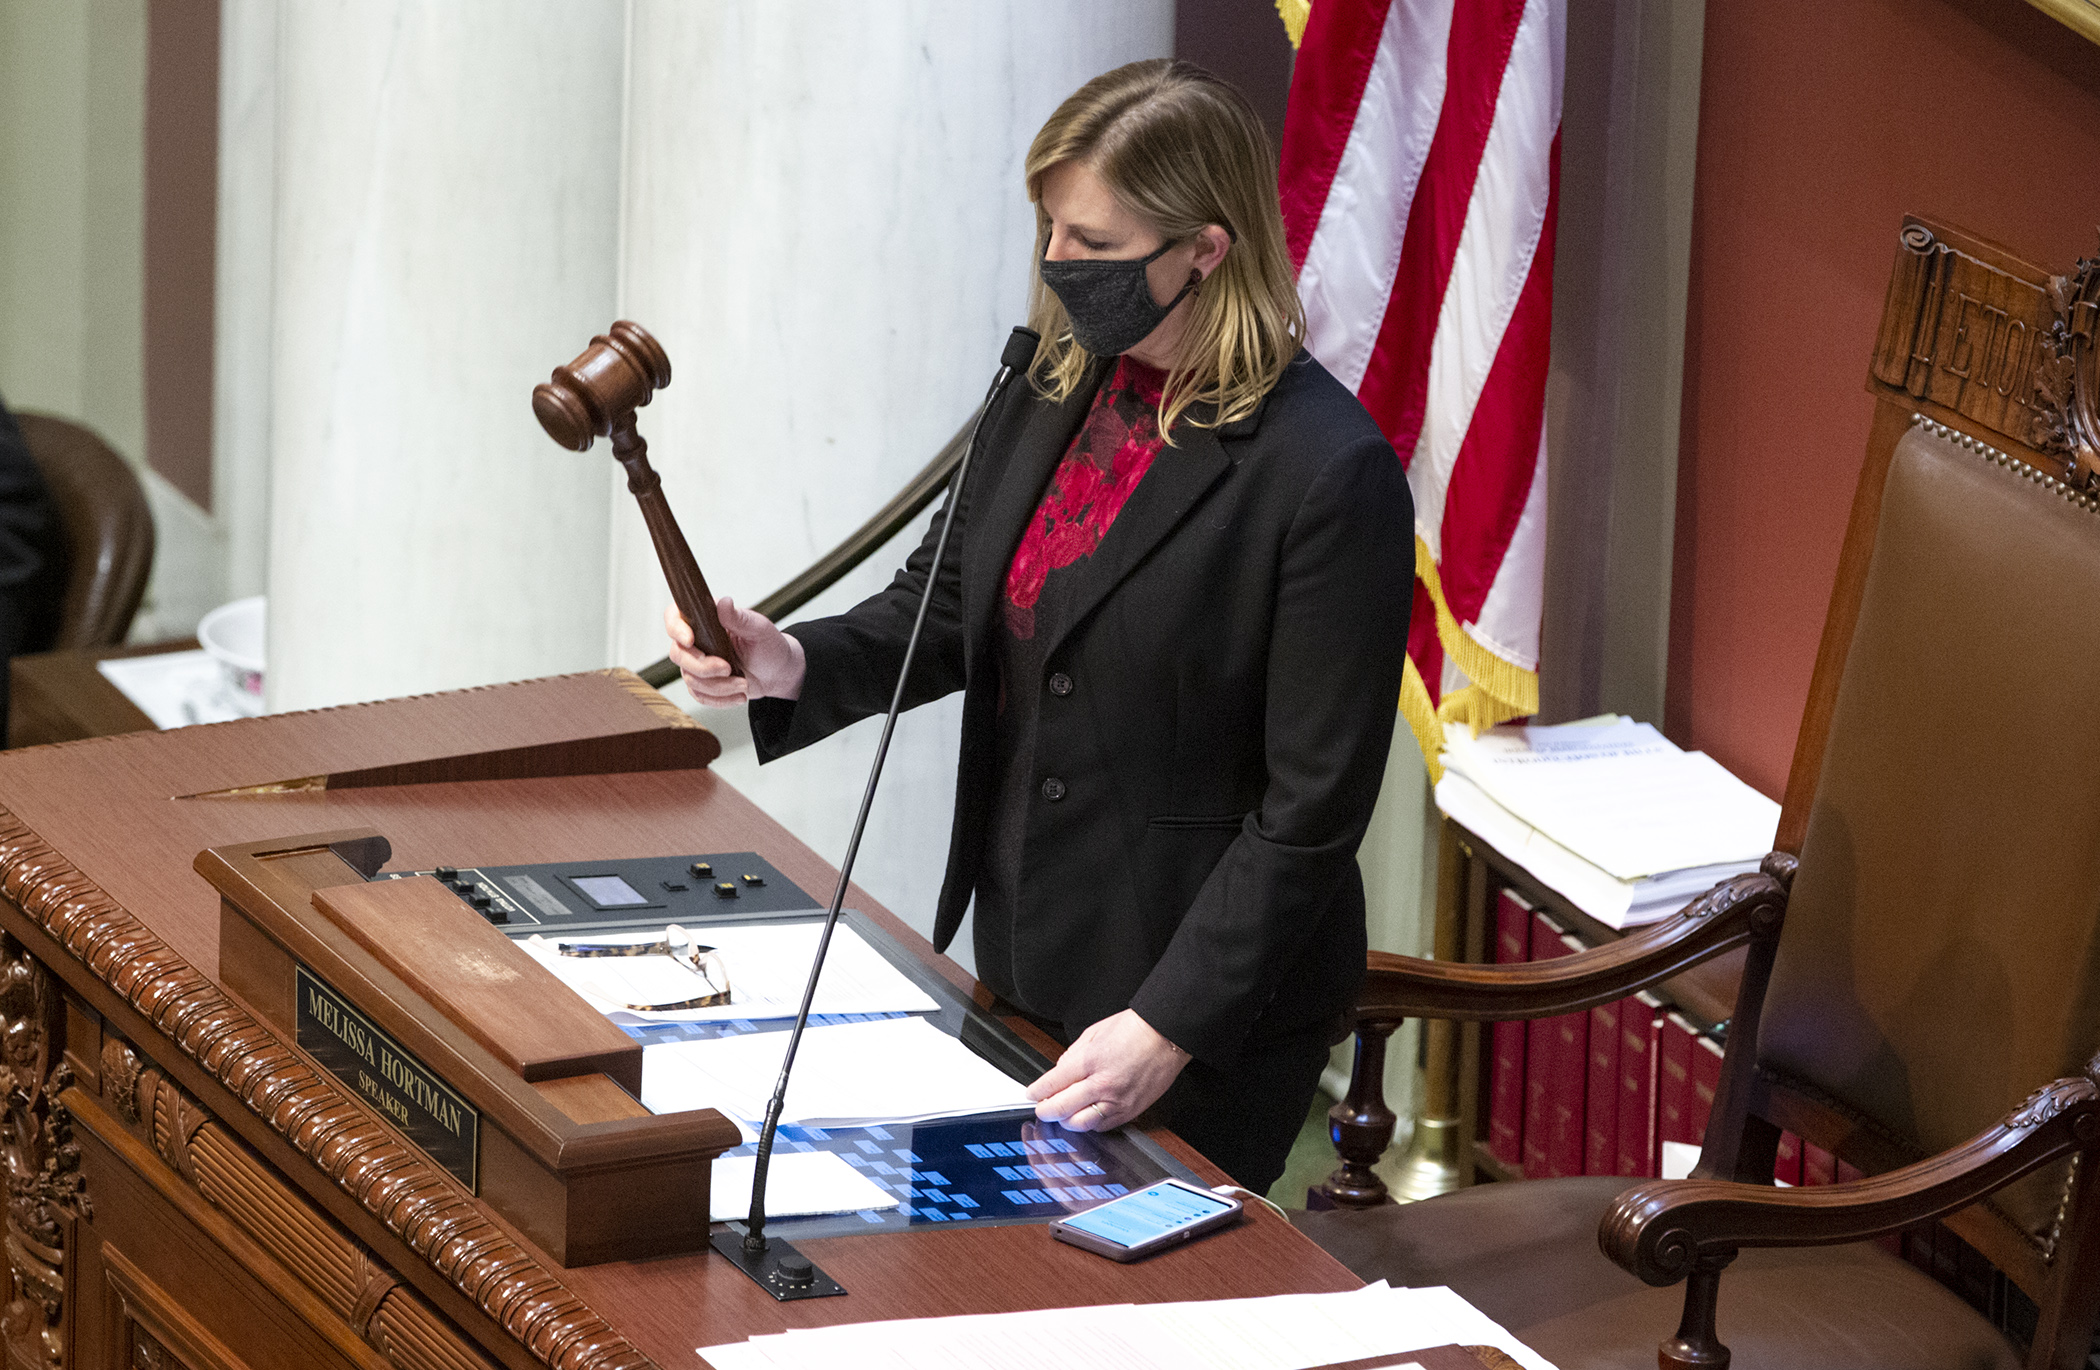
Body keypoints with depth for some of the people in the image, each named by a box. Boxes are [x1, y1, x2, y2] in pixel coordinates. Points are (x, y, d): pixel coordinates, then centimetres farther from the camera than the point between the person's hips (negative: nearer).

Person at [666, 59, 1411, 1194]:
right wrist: (794, 665, -8)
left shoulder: (1330, 475, -21)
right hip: (1023, 968, 7)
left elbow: (1310, 810, -20)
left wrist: (1169, 1028, -22)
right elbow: (947, 604, 13)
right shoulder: (1047, 395, 2)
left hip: (1211, 1015, -7)